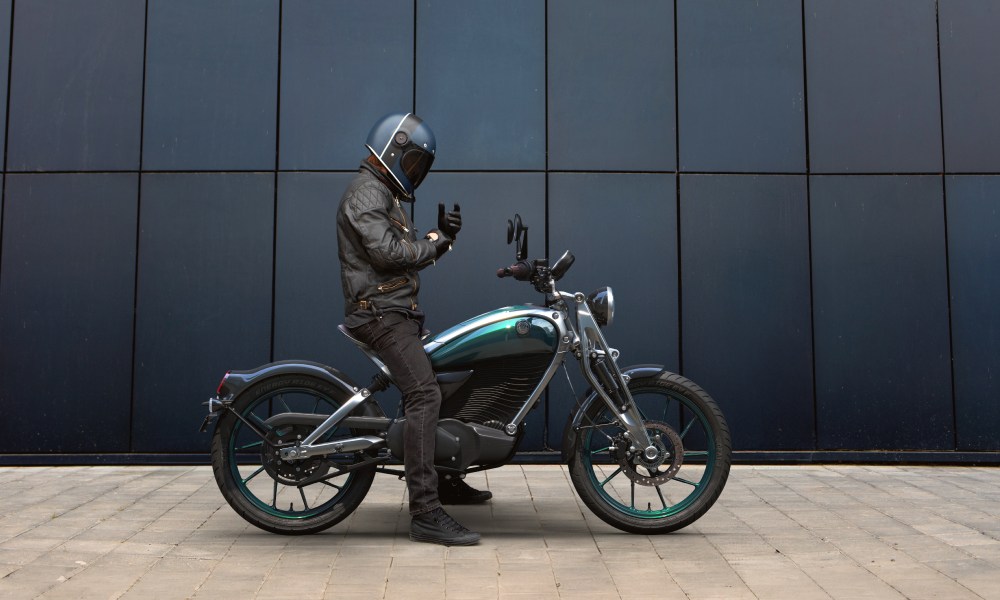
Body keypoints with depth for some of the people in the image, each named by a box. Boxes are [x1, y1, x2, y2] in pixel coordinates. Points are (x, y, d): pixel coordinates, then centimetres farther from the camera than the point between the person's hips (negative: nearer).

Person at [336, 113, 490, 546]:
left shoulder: (386, 196, 25)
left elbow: (410, 255, 19)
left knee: (440, 382, 19)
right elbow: (386, 251, -24)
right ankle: (425, 513, -27)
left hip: (398, 314, 11)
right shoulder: (366, 193, -9)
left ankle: (444, 481, 33)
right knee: (424, 393, -23)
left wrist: (442, 235, 3)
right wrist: (434, 244, -9)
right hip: (380, 312, -11)